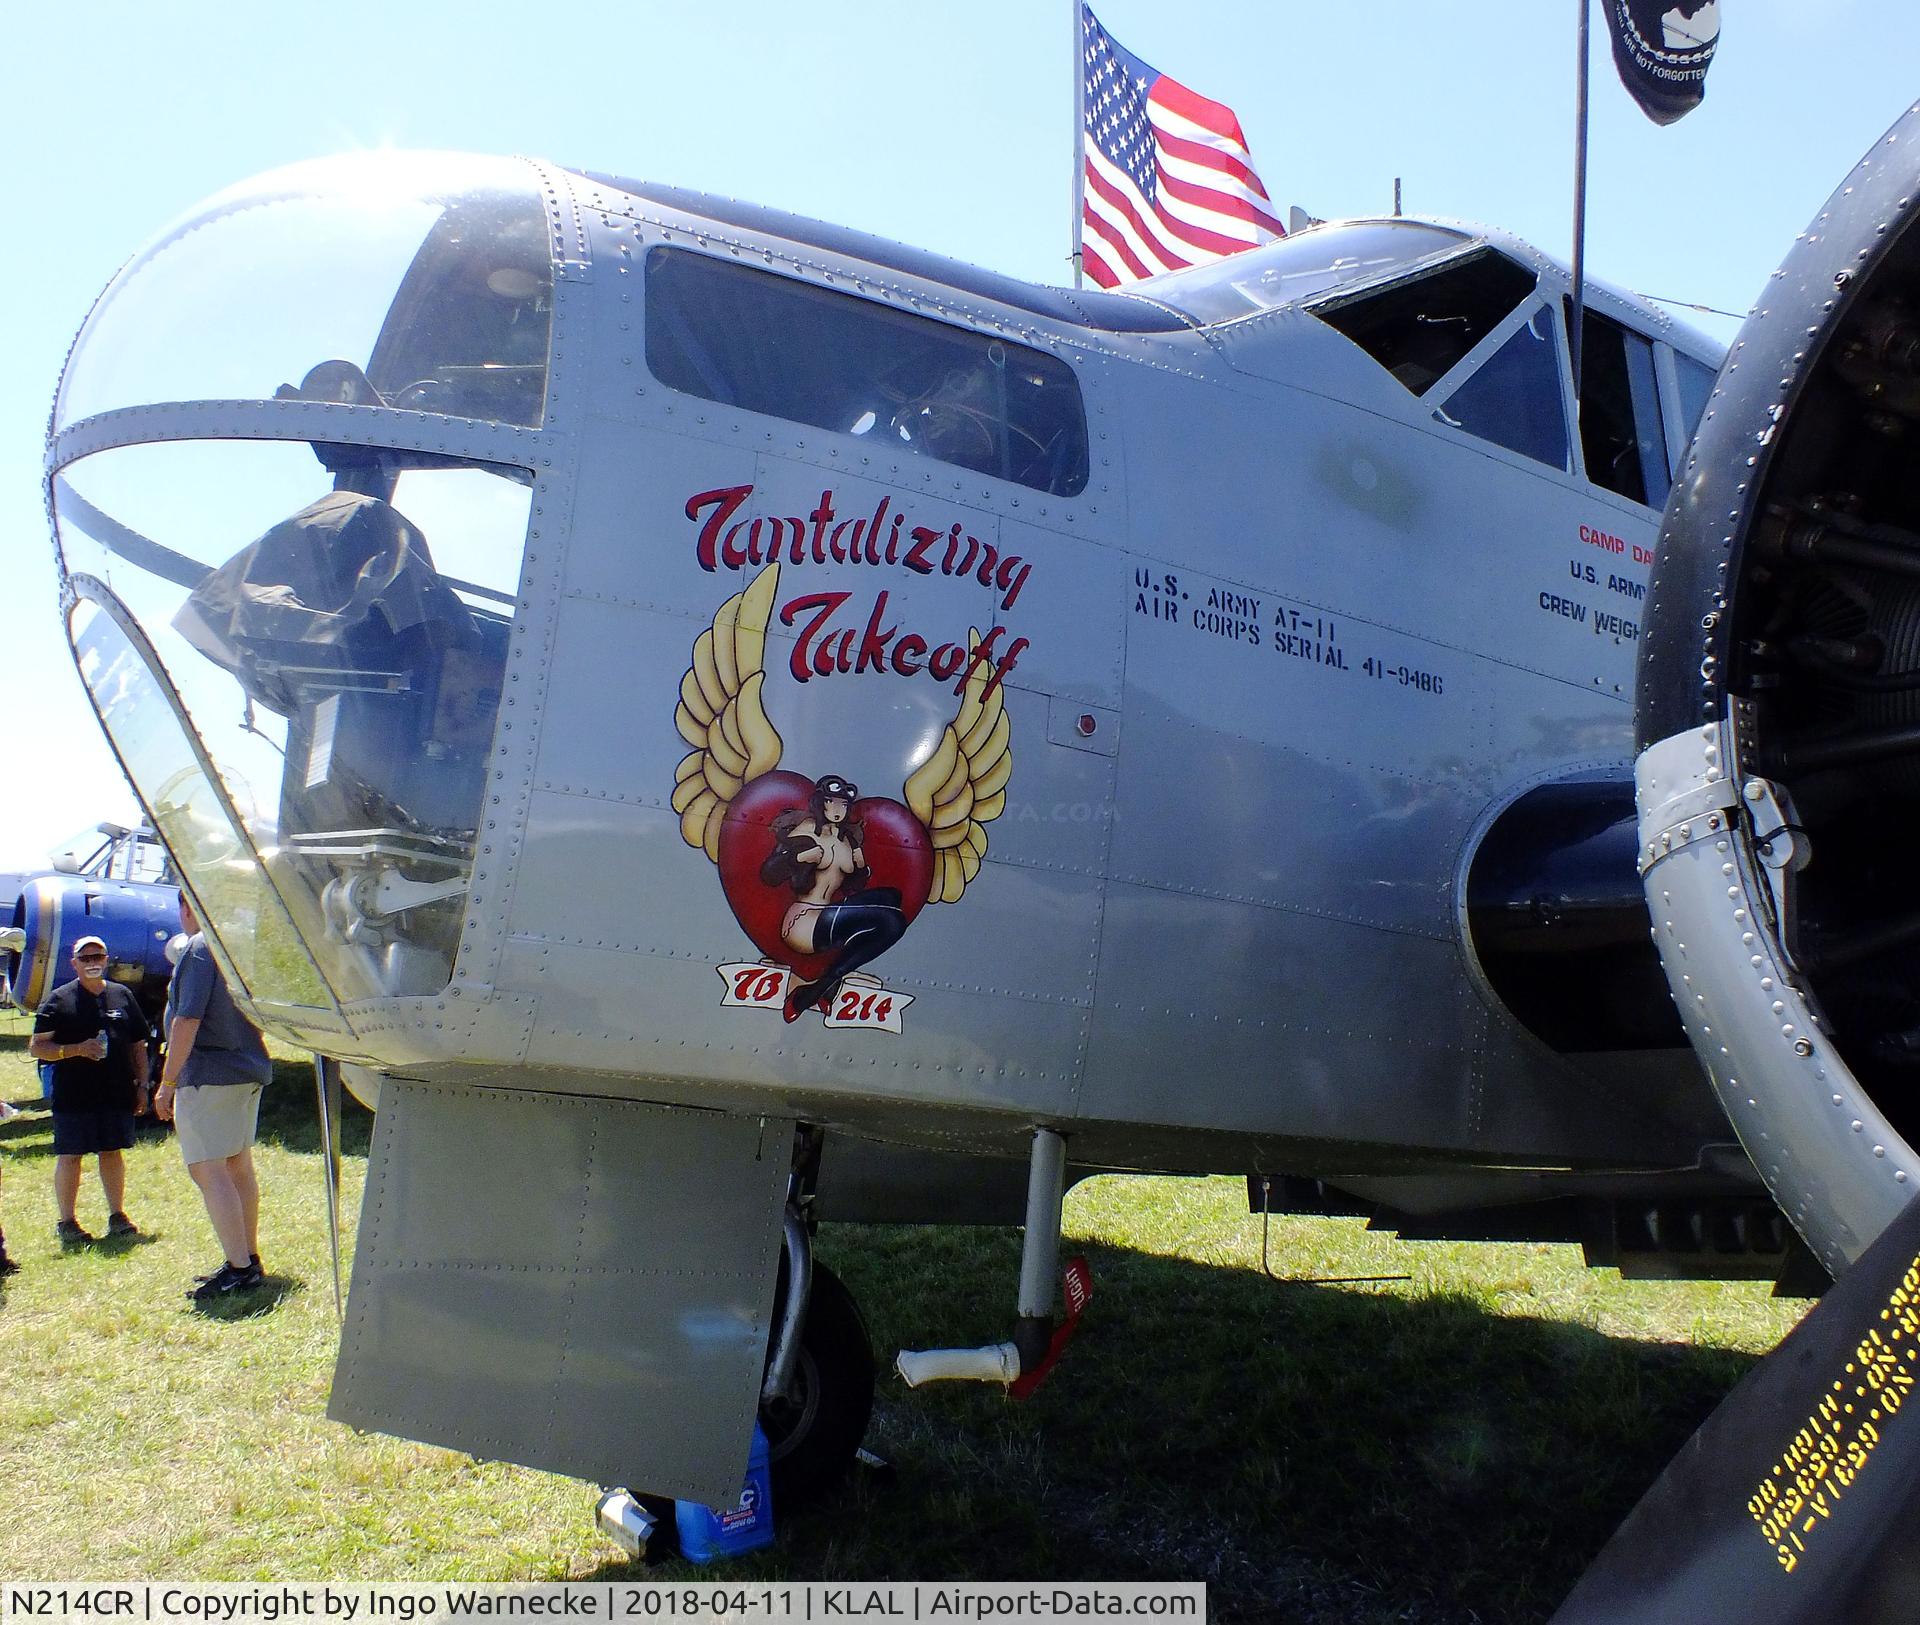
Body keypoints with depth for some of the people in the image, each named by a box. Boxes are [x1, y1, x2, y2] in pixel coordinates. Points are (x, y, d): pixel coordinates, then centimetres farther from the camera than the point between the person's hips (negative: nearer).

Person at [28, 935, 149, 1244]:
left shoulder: (122, 996, 11)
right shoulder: (59, 999, 0)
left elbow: (138, 1045, 15)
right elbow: (36, 1047, -3)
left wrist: (142, 1085, 9)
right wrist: (77, 1049, -17)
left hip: (117, 1092, 3)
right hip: (73, 1095, -3)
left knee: (112, 1152, 11)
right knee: (69, 1156, 0)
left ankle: (117, 1215, 19)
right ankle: (67, 1222, 9)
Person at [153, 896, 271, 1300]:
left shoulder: (200, 948, -13)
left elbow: (187, 1020, -19)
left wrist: (167, 1081, -15)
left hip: (208, 1076, -9)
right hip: (250, 1072, 9)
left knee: (208, 1170, -7)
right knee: (239, 1167, 15)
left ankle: (238, 1268, -11)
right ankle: (249, 1260, 21)